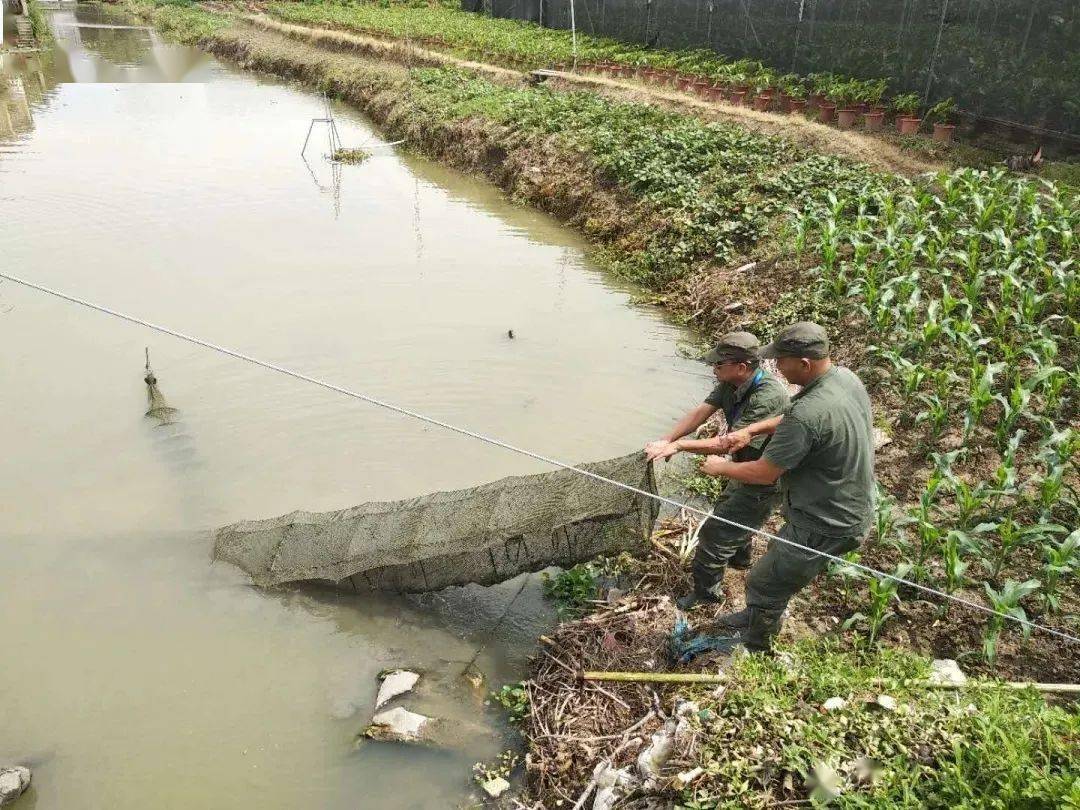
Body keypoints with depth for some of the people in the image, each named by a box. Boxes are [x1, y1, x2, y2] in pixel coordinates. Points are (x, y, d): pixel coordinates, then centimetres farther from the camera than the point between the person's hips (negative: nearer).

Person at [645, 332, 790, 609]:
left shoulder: (769, 396, -36)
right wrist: (665, 441, -25)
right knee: (727, 513, 32)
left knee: (716, 533, -2)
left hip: (765, 483, -9)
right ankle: (739, 557, 60)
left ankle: (708, 590, 19)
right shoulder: (730, 384, -9)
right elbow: (700, 412, -12)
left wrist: (678, 445, -37)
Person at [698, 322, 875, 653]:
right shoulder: (846, 377, -5)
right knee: (779, 557, 29)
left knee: (763, 584, 9)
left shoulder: (807, 414, -34)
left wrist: (720, 467, -6)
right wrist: (751, 430, 3)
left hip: (825, 528, -9)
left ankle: (753, 650, 30)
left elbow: (764, 474, -22)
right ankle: (757, 617, 52)